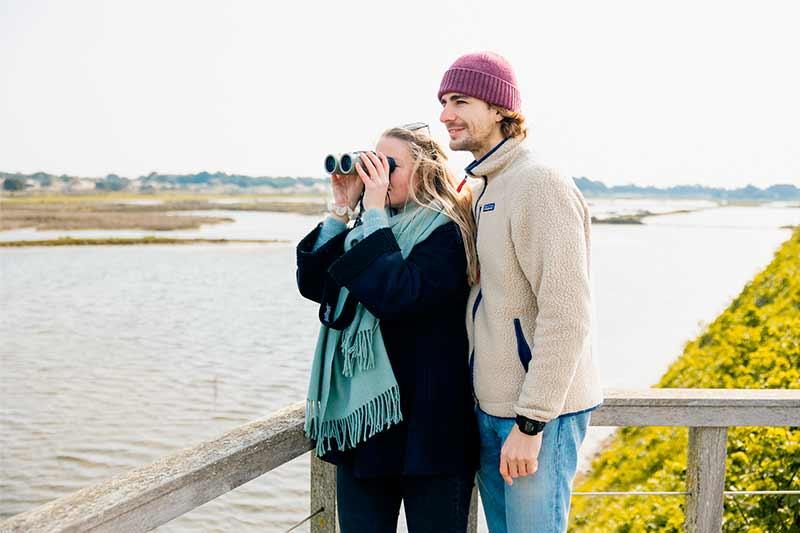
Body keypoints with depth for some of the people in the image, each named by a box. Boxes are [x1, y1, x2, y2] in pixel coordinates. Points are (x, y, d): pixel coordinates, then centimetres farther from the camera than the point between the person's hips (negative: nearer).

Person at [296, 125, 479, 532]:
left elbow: (394, 295, -23)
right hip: (358, 412, 6)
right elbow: (312, 284, 4)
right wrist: (341, 209, -1)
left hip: (423, 421, -6)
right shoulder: (367, 230, 12)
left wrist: (375, 212, -18)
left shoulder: (444, 231, -9)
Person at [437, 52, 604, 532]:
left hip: (540, 410, -9)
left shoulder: (540, 185, -16)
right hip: (491, 405, 9)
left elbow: (567, 315, -22)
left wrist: (530, 422, -21)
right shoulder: (482, 188, 13)